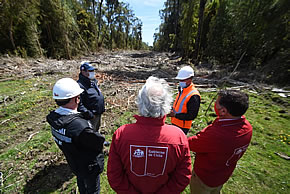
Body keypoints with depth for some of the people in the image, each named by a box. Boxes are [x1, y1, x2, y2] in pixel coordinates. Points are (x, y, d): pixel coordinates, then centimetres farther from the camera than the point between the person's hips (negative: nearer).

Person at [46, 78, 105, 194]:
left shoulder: (53, 118, -18)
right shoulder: (80, 125, -44)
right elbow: (99, 142, -29)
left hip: (73, 163, 7)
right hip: (89, 167, -6)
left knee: (81, 182, 36)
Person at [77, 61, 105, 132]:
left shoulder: (94, 81, 6)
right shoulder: (80, 85, -24)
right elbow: (79, 104, -27)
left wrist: (102, 108, 17)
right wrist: (88, 113, -27)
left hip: (98, 114, 9)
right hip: (91, 116, -9)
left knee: (96, 130, 29)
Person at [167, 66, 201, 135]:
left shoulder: (194, 96, -24)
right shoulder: (182, 90, 3)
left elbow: (192, 116, -22)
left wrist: (175, 115, -26)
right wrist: (172, 110, 0)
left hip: (183, 126, -8)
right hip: (175, 122, 8)